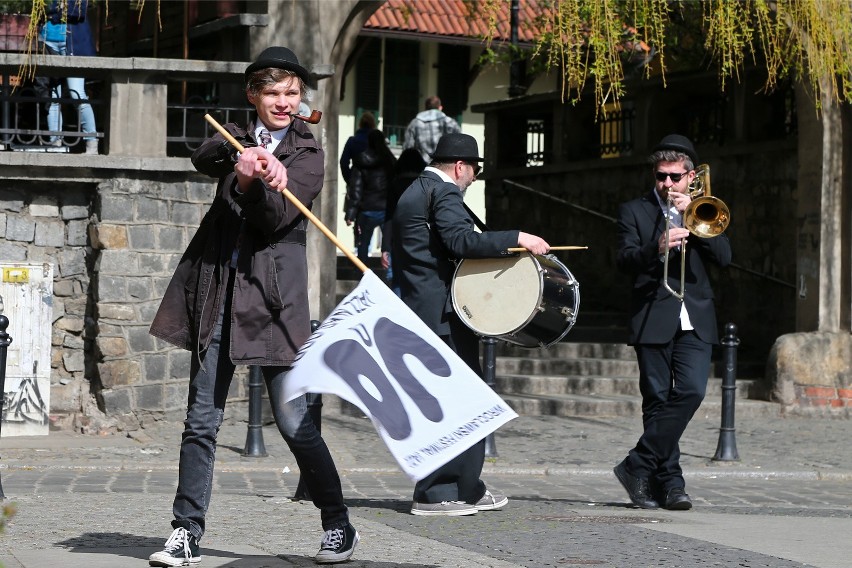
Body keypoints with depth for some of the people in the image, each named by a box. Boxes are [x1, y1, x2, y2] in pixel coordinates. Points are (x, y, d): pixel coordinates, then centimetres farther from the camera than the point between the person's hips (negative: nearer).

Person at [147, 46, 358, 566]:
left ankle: (339, 526, 9)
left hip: (271, 294, -3)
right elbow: (203, 158, -10)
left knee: (294, 422, -4)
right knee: (202, 421, 3)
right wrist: (242, 162, -31)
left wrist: (256, 182, -29)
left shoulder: (309, 154, 4)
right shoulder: (237, 137, 14)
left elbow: (275, 218, -9)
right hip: (216, 292, 3)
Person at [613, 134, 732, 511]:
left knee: (692, 391, -14)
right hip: (653, 320, -2)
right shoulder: (634, 211, 8)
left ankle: (639, 466, -7)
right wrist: (658, 247, -25)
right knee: (658, 401, -2)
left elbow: (723, 256, 3)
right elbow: (624, 260, -6)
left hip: (695, 321, 2)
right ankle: (669, 480, 4)